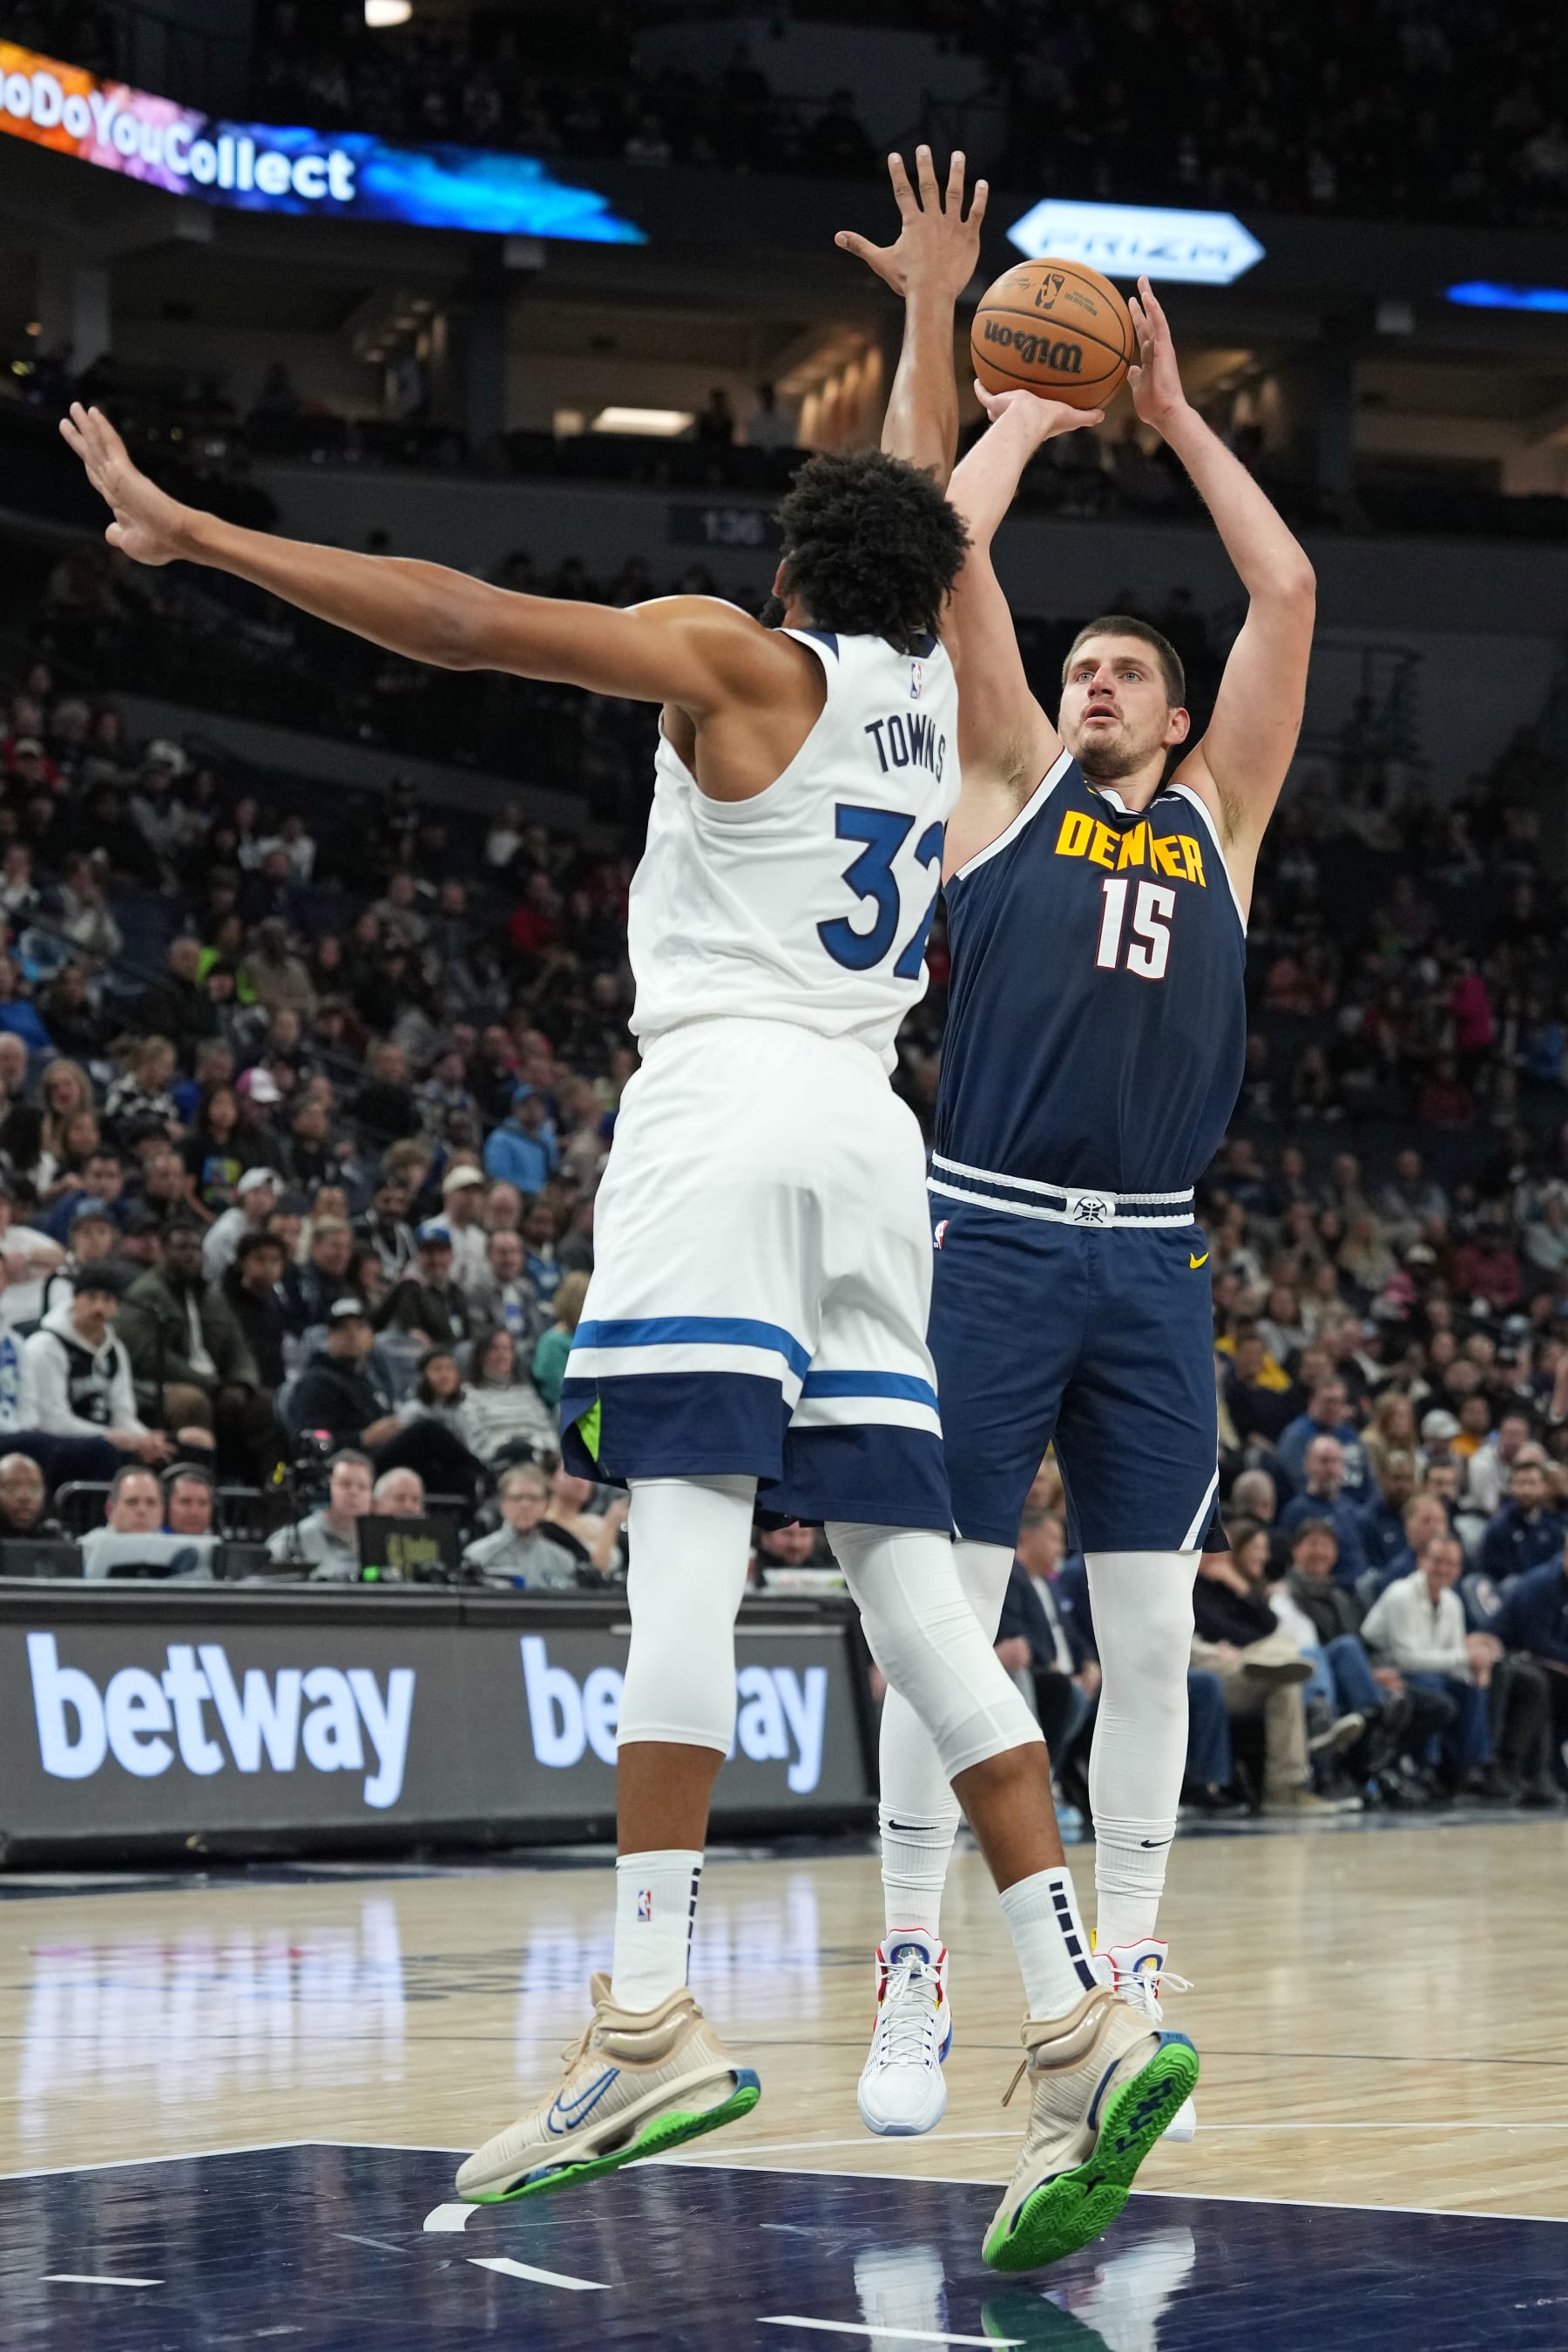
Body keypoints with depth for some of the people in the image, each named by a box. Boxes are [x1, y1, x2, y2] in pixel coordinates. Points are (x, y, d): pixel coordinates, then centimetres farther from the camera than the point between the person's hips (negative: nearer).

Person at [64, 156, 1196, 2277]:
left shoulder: (745, 659, 4)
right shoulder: (932, 682, 19)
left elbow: (462, 620, -7)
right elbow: (930, 503, 40)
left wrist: (194, 533, -6)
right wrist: (930, 305, 55)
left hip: (727, 1100, -6)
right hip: (871, 1131, 6)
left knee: (689, 1532, -15)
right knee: (910, 1575, 2)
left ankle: (650, 2022, -25)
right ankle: (1080, 2021, -7)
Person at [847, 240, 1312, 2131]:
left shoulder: (1217, 815, 17)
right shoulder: (1011, 784, 10)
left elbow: (1288, 592, 12)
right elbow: (950, 557, 3)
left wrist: (1176, 419, 17)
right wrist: (1027, 420, 16)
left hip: (1152, 1264, 3)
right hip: (993, 1243, -3)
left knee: (1151, 1634, 4)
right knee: (947, 1612, -3)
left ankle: (1128, 1961, 12)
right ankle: (913, 1958, 2)